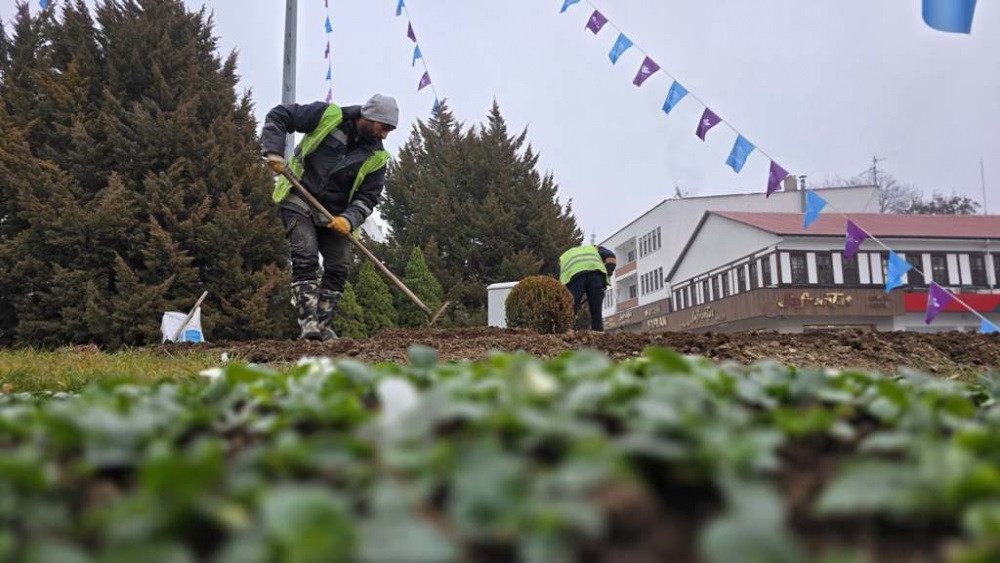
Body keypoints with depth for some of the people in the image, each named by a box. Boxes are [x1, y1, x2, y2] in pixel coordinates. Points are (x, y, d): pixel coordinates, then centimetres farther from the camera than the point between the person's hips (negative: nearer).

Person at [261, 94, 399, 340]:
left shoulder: (377, 157, -3)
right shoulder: (328, 116, -11)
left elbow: (368, 197, -6)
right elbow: (278, 116, -6)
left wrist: (349, 219, -26)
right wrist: (273, 151, -20)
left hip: (336, 215, 4)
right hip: (299, 201, -4)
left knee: (338, 267, -2)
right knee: (306, 258, -18)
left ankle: (324, 327, 6)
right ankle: (308, 321, -20)